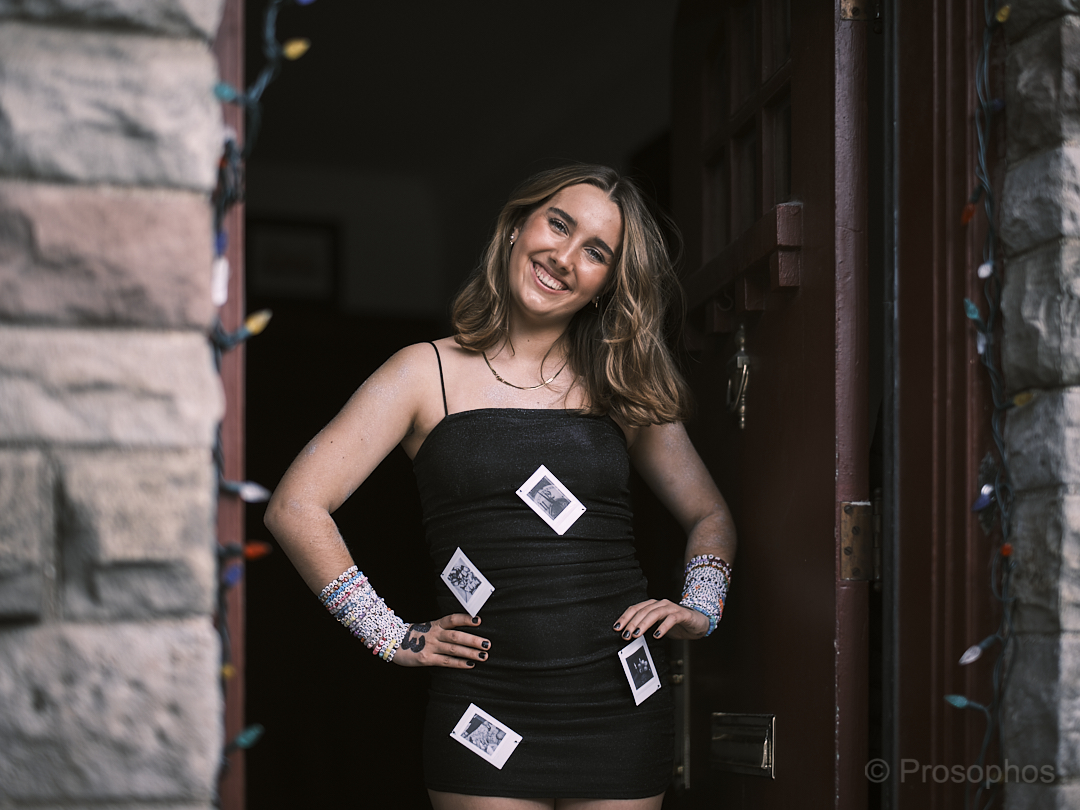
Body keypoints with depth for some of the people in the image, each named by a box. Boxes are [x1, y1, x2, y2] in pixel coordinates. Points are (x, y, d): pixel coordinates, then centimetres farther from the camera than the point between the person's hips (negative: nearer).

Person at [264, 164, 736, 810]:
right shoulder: (430, 372, 2)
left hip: (621, 706, 3)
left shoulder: (626, 391, 11)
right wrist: (391, 636, -5)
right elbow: (297, 509, -4)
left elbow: (710, 516, 22)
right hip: (487, 704, -2)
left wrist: (700, 607, 4)